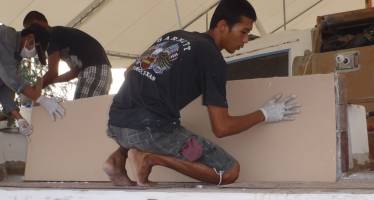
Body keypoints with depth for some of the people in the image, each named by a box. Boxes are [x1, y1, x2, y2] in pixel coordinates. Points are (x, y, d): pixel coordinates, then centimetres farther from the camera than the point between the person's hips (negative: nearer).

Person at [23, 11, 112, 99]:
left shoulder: (52, 35, -3)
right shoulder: (61, 34, 26)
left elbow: (52, 72, -6)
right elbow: (75, 70, 26)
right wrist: (51, 80, 31)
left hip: (95, 71, -10)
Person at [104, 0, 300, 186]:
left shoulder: (173, 35, 19)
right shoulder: (212, 57, -3)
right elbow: (221, 127, -5)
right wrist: (264, 114, 9)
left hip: (116, 122, 8)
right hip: (146, 129, -7)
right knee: (229, 171, 1)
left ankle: (118, 158, 15)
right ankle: (151, 158, -9)